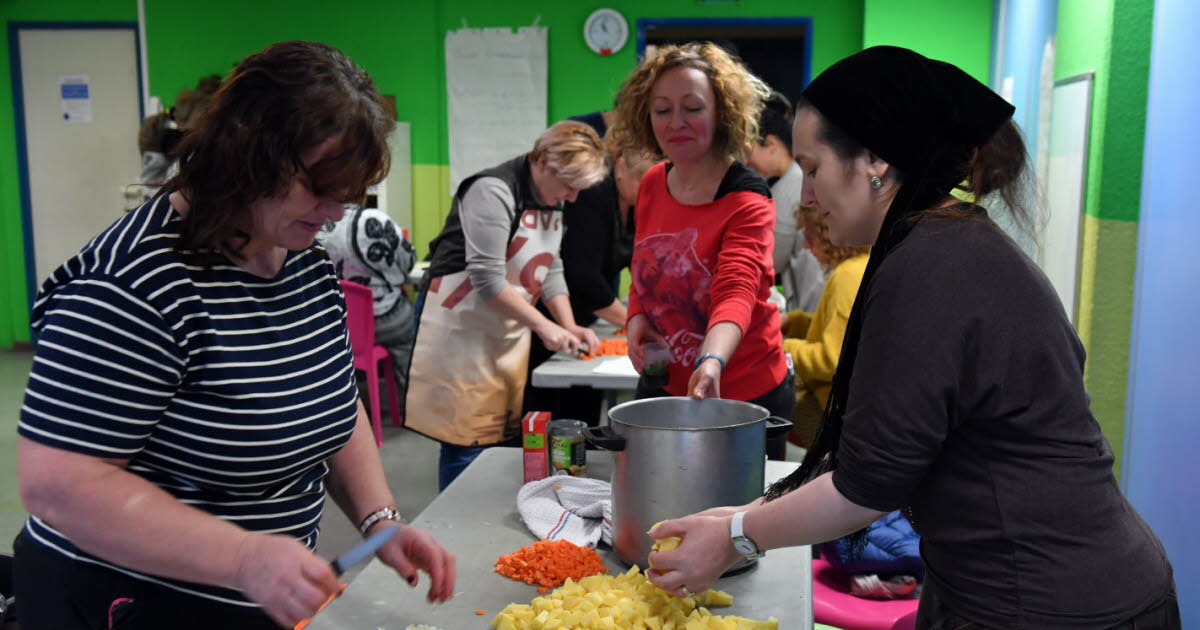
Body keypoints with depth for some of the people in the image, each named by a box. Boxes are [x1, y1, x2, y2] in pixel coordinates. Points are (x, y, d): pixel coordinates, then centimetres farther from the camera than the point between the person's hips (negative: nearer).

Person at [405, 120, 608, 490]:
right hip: (462, 331, -9)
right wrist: (543, 325, -19)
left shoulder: (552, 201, 10)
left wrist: (569, 327, 2)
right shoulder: (495, 192, -18)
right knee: (467, 444, -6)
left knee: (505, 438, 11)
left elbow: (550, 269, 15)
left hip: (509, 332, 9)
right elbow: (487, 279, -23)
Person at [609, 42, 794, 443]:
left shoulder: (747, 200, -18)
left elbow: (736, 292, -33)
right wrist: (636, 319, -6)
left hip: (744, 395, -5)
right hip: (663, 385, 6)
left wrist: (712, 363, -51)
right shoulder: (652, 185, 0)